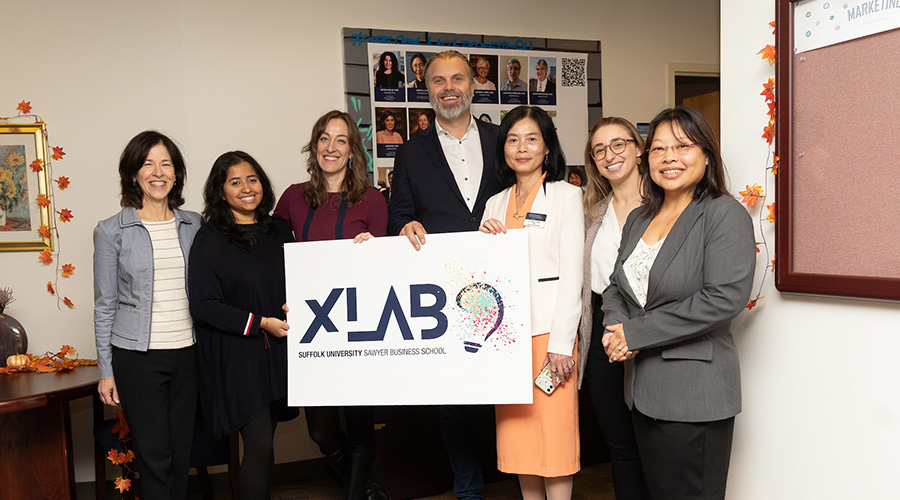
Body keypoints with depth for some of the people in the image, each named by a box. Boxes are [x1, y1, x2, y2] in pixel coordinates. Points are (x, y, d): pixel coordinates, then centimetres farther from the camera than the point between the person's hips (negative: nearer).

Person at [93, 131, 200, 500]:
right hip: (138, 356, -3)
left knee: (182, 451, 11)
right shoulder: (112, 231, -2)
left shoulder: (193, 225, 6)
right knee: (154, 455, 0)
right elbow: (104, 305, 1)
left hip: (188, 351, 3)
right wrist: (106, 371, 0)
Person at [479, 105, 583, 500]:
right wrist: (484, 238, -4)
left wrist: (562, 343, -13)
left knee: (554, 430, -2)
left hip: (549, 329, -4)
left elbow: (571, 273, -5)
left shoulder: (566, 195, 2)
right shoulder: (496, 204, 15)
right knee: (516, 432, 9)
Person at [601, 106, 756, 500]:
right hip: (642, 389, 7)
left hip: (695, 395, -7)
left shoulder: (725, 215, -9)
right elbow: (616, 286, 17)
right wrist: (615, 326, -7)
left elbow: (725, 298, -20)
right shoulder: (639, 218, 13)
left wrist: (635, 333, -17)